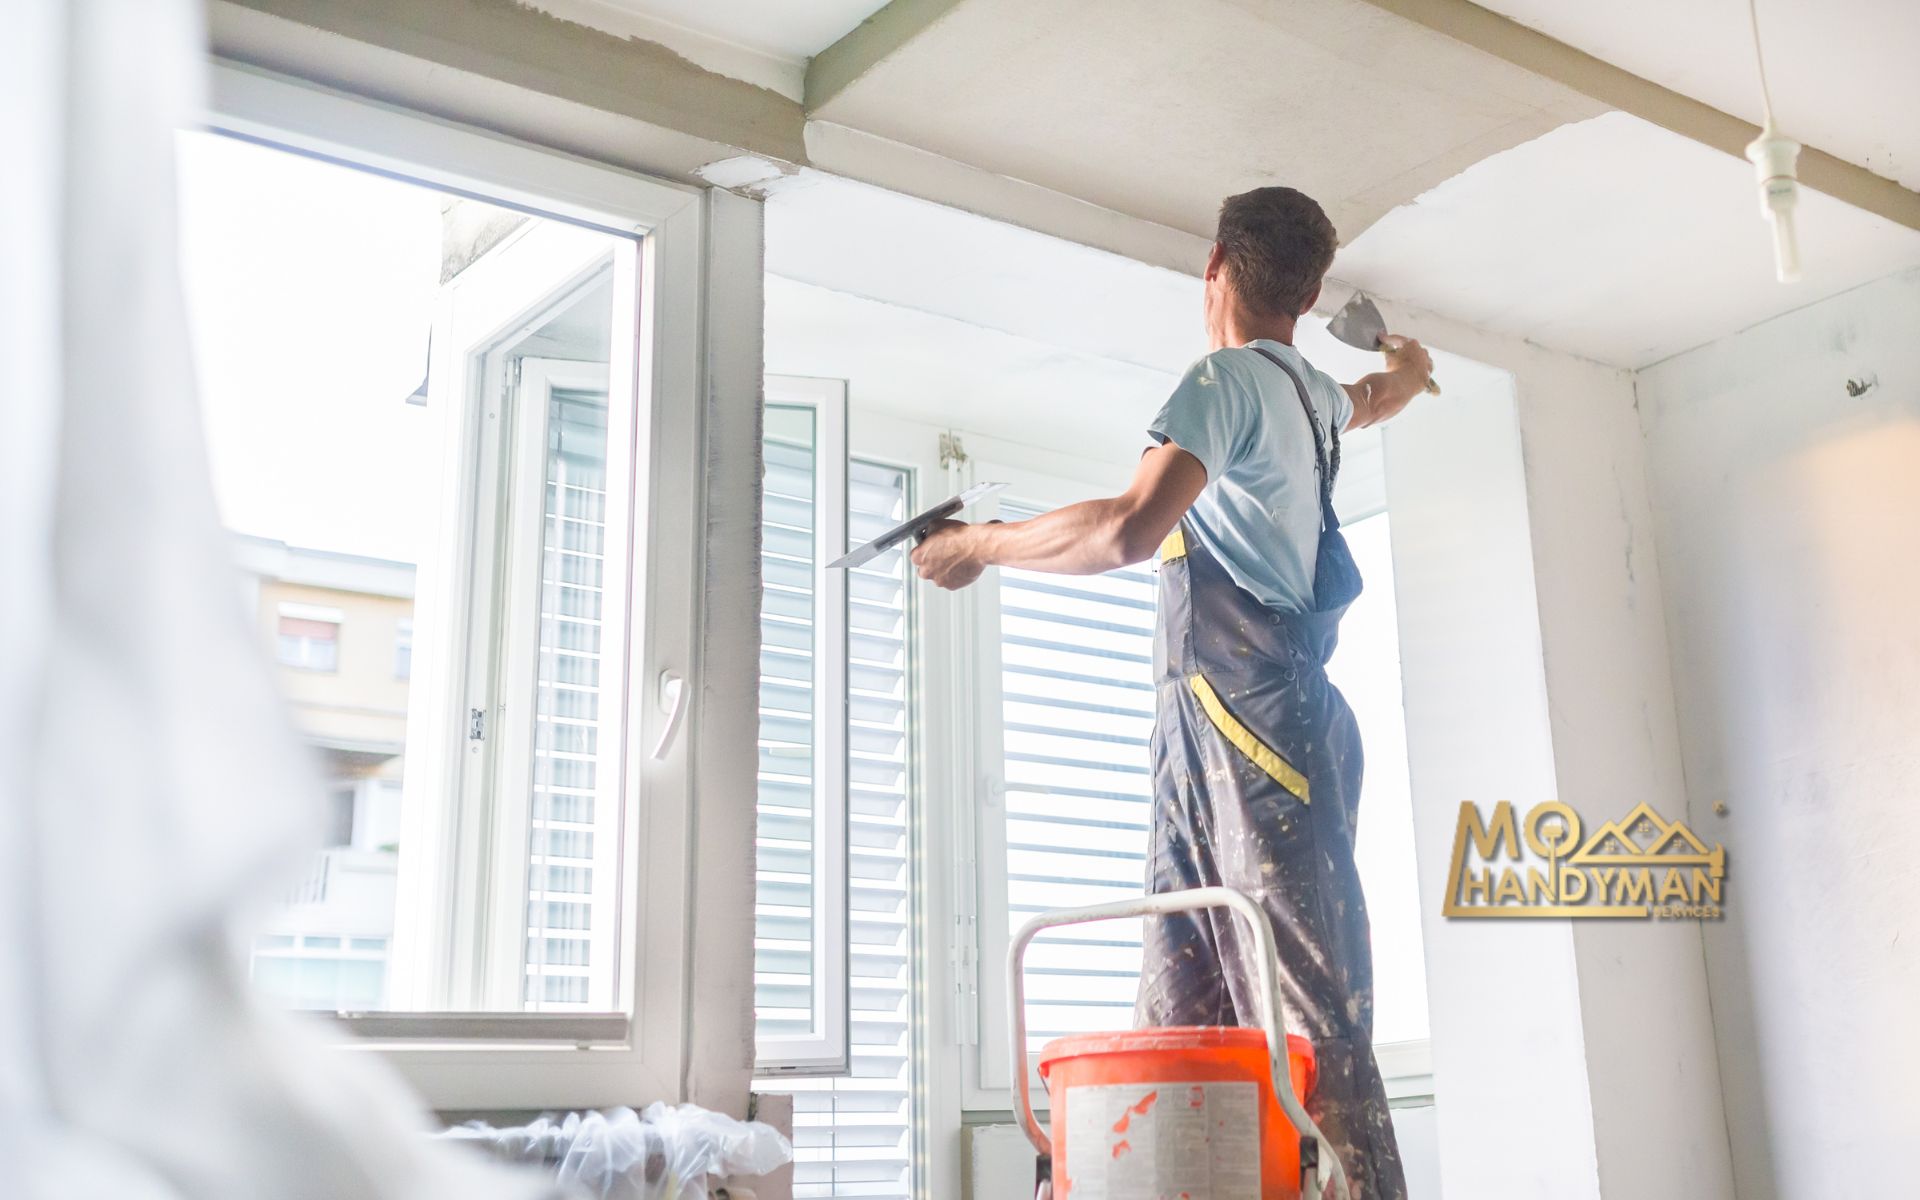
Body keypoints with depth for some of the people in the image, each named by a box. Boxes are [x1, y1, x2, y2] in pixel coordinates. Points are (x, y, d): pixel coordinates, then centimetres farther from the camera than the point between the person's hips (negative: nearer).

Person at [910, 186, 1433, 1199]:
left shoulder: (1228, 378, -4)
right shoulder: (1311, 392, 24)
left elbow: (1131, 528, -19)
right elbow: (1375, 398, 50)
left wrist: (981, 545, -6)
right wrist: (1405, 369, 73)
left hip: (1253, 733, -9)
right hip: (1205, 744, 9)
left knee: (1309, 1026, -14)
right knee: (1177, 1025, 2)